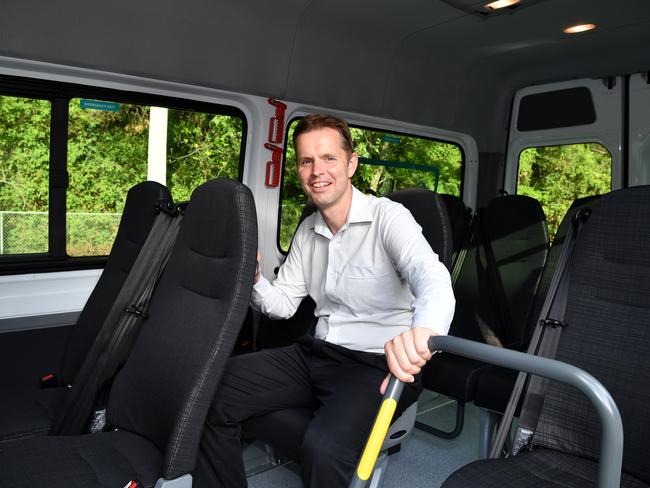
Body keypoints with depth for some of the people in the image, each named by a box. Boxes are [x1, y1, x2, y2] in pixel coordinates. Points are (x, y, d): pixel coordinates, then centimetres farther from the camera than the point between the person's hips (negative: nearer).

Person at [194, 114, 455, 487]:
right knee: (214, 392, -7)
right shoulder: (307, 230, 11)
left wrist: (422, 330, -54)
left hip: (378, 365, -6)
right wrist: (253, 280, -10)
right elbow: (283, 304, 13)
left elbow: (434, 279, -30)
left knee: (324, 447, -33)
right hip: (316, 355, 7)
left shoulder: (388, 217, -12)